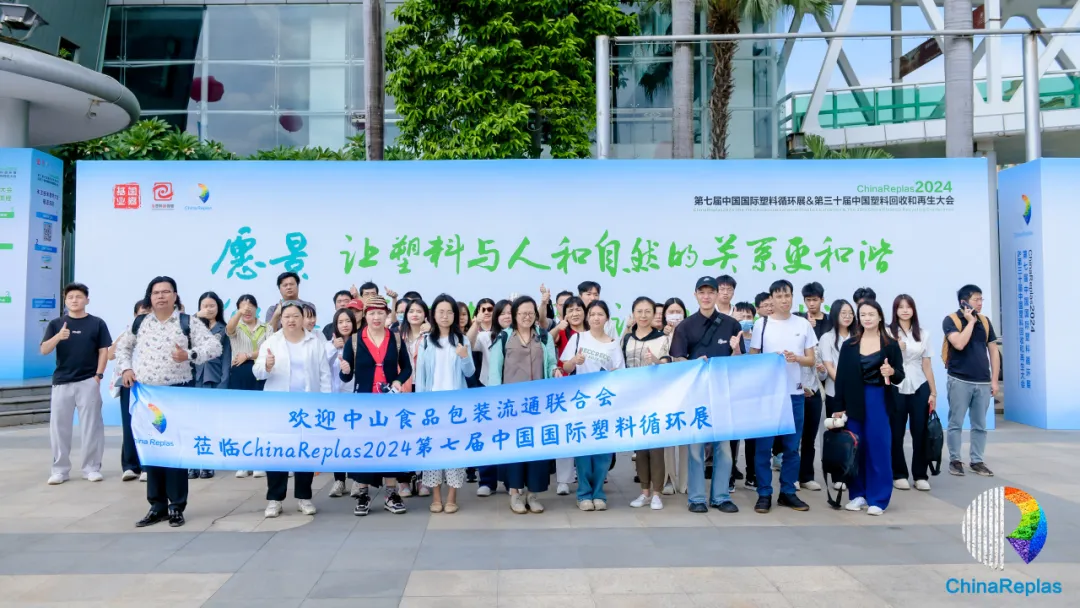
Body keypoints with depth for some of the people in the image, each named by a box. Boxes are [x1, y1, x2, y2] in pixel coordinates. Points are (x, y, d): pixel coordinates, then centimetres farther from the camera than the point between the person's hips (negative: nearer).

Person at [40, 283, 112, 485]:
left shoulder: (97, 324, 3)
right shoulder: (56, 324, 5)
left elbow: (103, 351, 3)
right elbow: (44, 350, -4)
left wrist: (98, 374, -7)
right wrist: (58, 336, -22)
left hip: (88, 382, -1)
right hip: (62, 382, 2)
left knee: (91, 426, 2)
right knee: (59, 426, 4)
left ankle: (92, 467, 10)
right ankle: (60, 469, 15)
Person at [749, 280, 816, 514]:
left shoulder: (804, 324, 6)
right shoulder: (761, 324, 1)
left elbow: (811, 360, 9)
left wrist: (796, 358, -11)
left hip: (794, 393, 2)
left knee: (792, 446, 8)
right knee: (764, 445, 0)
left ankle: (787, 492, 19)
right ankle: (764, 494, 8)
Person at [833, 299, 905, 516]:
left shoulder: (891, 345, 2)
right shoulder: (849, 345, 5)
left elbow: (900, 377, 2)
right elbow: (841, 378, 4)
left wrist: (891, 372, -21)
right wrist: (839, 407, -1)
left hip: (879, 402, -2)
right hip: (854, 403, 2)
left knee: (879, 449, 0)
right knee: (856, 449, 6)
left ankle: (878, 499, 9)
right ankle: (858, 494, 18)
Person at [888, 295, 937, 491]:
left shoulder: (923, 334, 10)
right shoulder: (888, 333, 0)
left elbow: (927, 365, 11)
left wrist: (933, 392, 9)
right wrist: (896, 349, -17)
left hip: (919, 387, 2)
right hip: (896, 388, -2)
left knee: (920, 432, 2)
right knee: (896, 433, 2)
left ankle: (921, 476, 12)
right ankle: (898, 475, 13)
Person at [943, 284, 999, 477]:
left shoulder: (985, 321, 9)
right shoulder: (951, 320, -5)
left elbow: (993, 351, 11)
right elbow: (959, 344, -21)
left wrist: (994, 380, 6)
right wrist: (970, 321, -12)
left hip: (983, 382, 4)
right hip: (959, 381, -4)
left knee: (980, 425, 9)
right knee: (956, 423, 2)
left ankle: (977, 461, 18)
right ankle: (955, 460, 12)